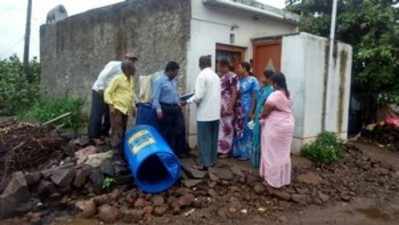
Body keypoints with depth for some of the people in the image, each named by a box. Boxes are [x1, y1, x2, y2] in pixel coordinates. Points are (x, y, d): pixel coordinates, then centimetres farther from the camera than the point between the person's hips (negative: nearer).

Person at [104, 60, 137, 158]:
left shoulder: (131, 79, 12)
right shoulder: (117, 79, -10)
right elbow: (107, 92, -10)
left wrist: (133, 106, 20)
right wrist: (111, 105, -17)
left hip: (126, 109, 7)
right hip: (117, 108, -7)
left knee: (123, 131, 12)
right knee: (117, 131, -8)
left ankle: (121, 150, 21)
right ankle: (116, 150, -3)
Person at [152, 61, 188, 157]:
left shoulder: (174, 80, 11)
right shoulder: (159, 81, -12)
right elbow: (155, 97, -17)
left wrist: (178, 103, 15)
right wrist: (158, 109, -23)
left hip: (176, 108, 7)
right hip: (165, 109, -7)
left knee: (180, 129, 9)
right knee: (166, 132, 4)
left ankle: (180, 151, 22)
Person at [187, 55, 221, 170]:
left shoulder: (202, 75, -12)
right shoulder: (216, 76, 10)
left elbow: (199, 96, -18)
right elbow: (217, 94, 12)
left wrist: (188, 101, -4)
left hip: (205, 113, -7)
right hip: (215, 113, 7)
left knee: (204, 139, 0)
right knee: (213, 138, 13)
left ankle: (205, 163, 5)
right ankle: (212, 160, 22)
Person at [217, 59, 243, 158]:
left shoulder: (232, 77, -11)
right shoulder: (221, 77, 13)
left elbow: (235, 93, -15)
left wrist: (230, 107, -20)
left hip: (228, 107, -7)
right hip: (220, 107, 7)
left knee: (227, 128, 3)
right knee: (220, 128, 12)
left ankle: (226, 151, 13)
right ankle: (220, 149, 23)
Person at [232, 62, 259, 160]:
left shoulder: (253, 81, -9)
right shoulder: (239, 80, 9)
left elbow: (254, 97, -11)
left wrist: (251, 112, -16)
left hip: (247, 110, -6)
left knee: (246, 132, 4)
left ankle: (246, 154, 15)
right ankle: (238, 152, 25)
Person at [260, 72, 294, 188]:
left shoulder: (275, 95, -19)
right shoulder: (288, 94, 8)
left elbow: (265, 113, -16)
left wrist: (260, 117, 6)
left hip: (275, 127, -8)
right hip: (288, 126, 9)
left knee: (273, 154, 2)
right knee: (284, 154, 15)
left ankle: (273, 180, 10)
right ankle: (285, 179, 24)